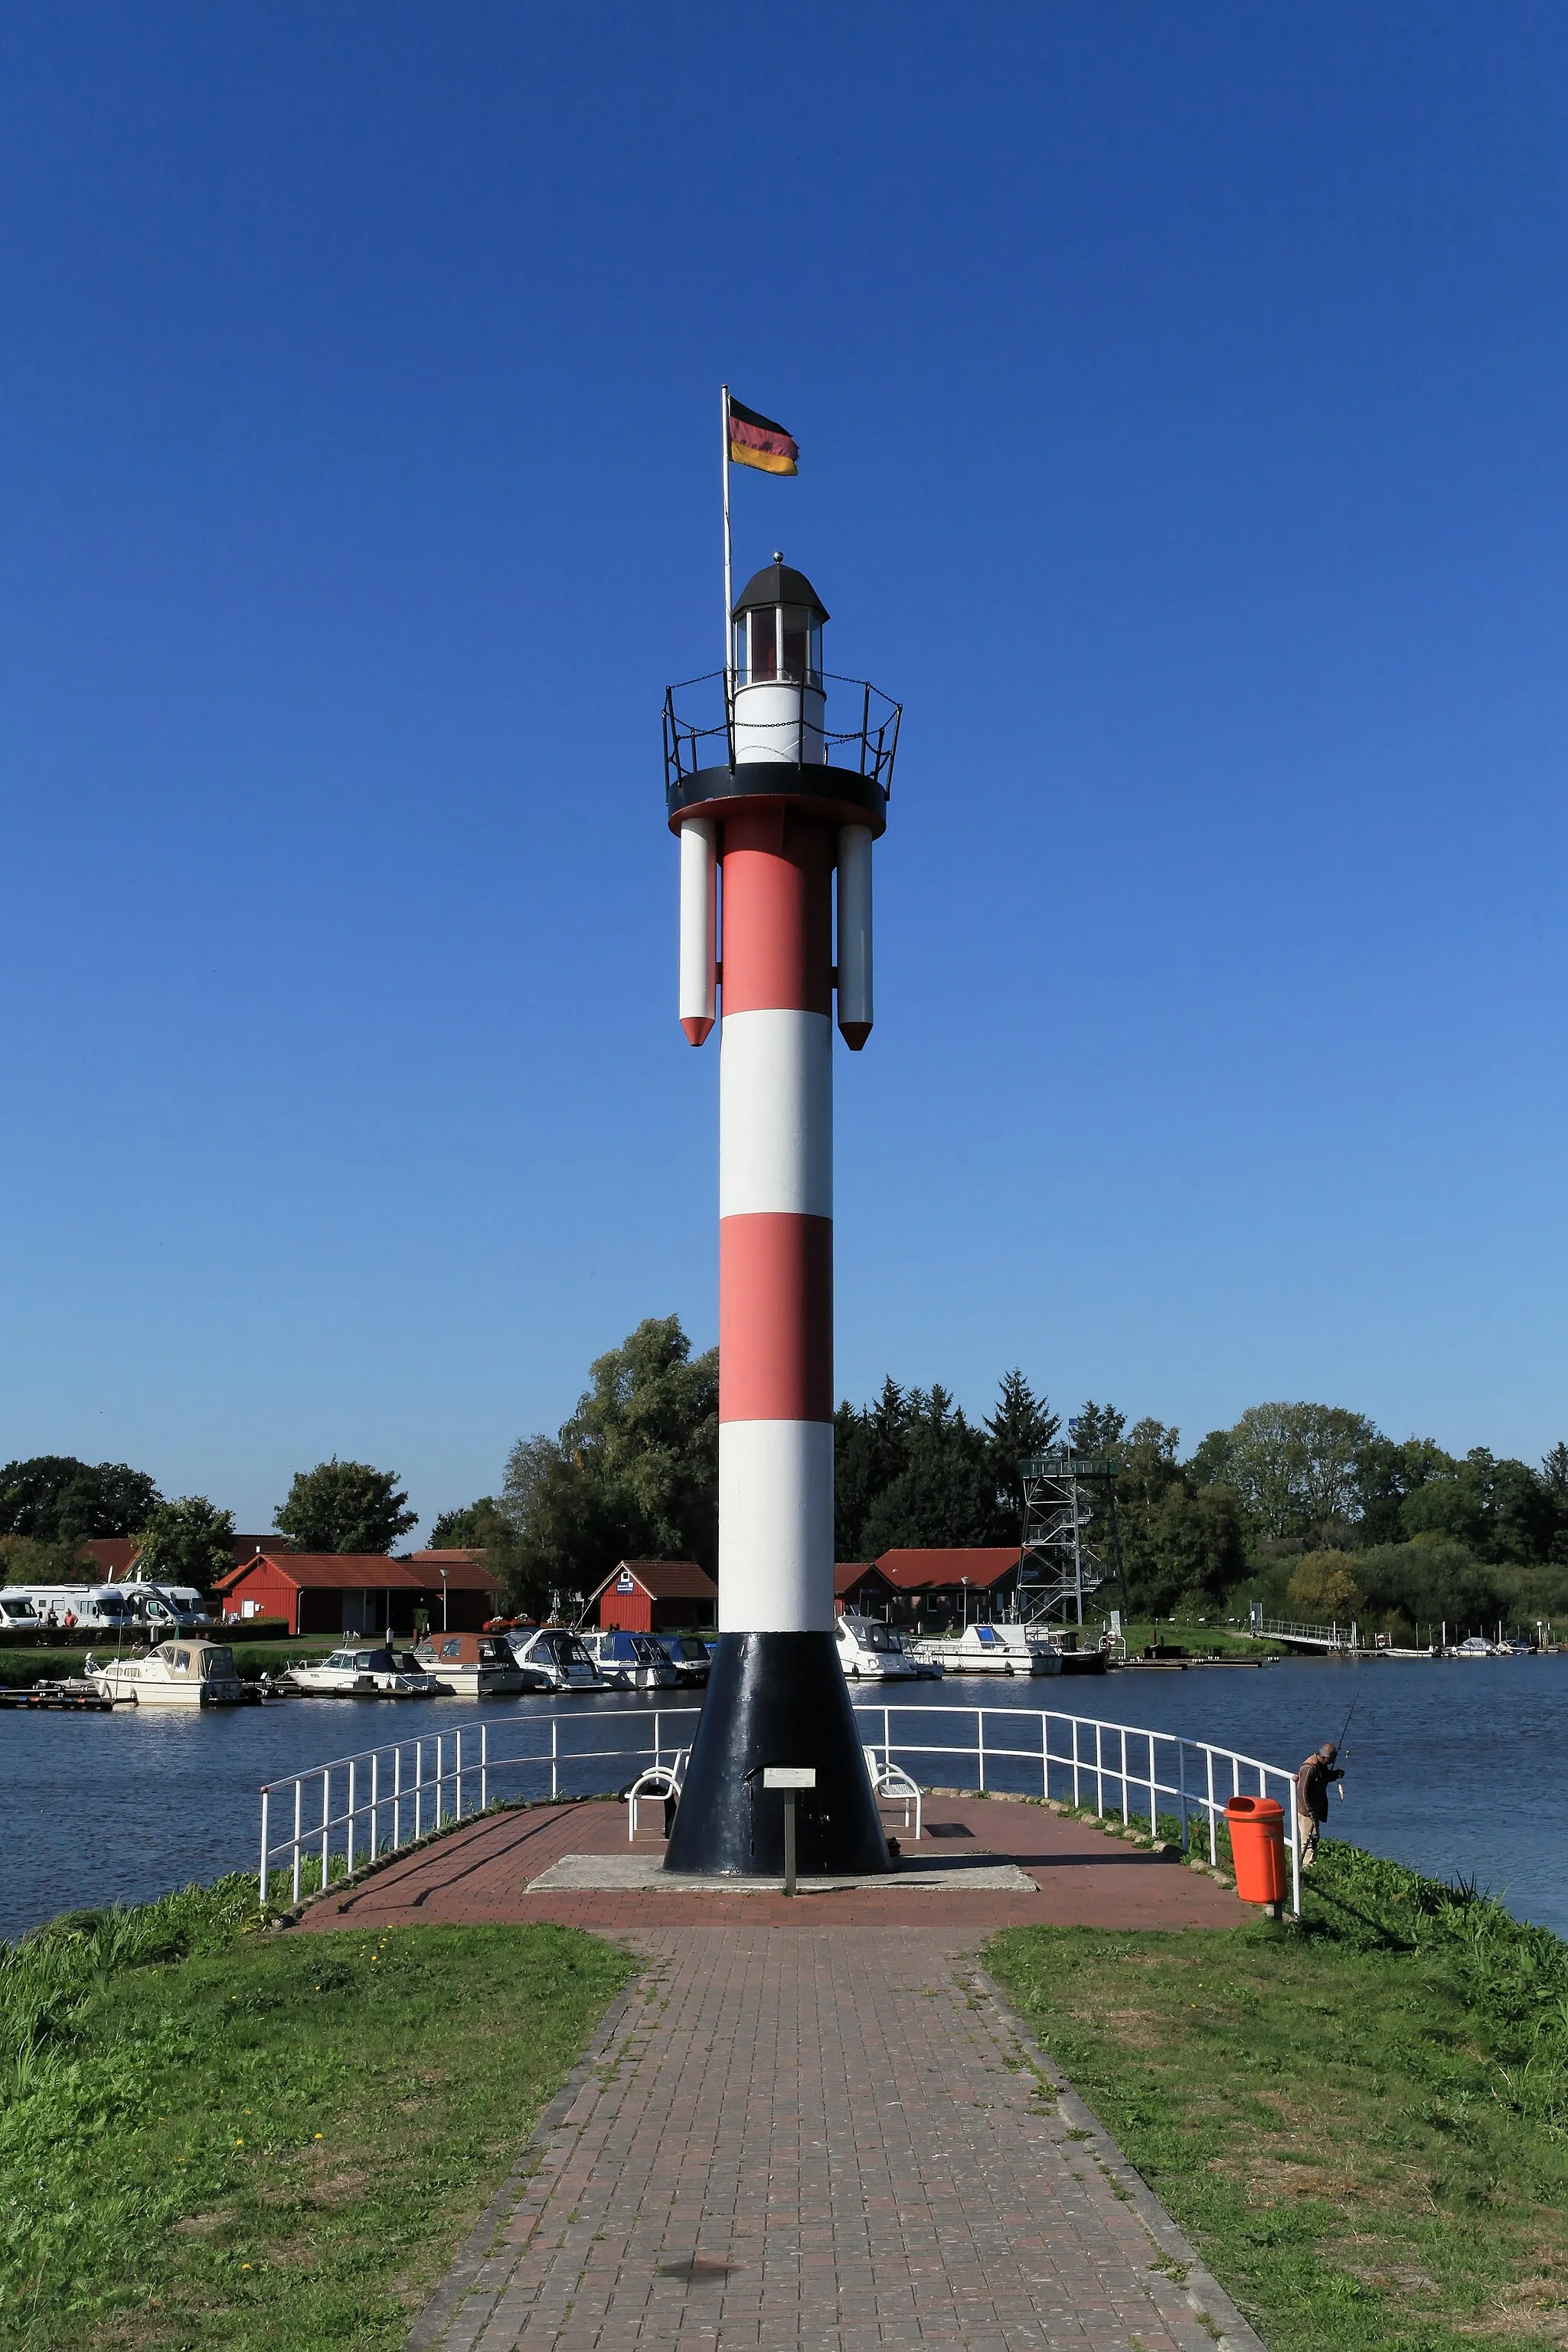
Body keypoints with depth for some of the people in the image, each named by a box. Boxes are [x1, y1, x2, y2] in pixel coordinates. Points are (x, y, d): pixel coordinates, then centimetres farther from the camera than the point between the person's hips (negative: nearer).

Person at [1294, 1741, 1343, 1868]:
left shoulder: (1322, 1765, 2)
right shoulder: (1309, 1768, -27)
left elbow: (1326, 1777, 22)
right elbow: (1302, 1792, -27)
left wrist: (1335, 1774, -1)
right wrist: (1311, 1812, -24)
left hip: (1315, 1809, 10)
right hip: (1306, 1809, -10)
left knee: (1315, 1838, 16)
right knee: (1309, 1839, -6)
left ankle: (1311, 1864, 25)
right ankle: (1307, 1866, -1)